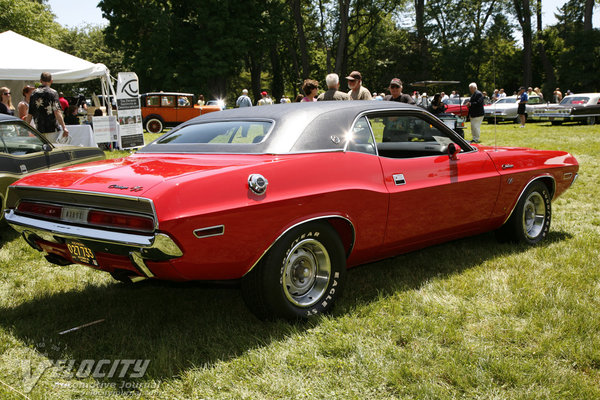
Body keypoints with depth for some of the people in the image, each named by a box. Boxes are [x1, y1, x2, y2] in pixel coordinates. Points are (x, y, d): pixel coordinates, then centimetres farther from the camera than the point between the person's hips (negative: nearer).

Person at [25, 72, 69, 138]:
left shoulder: (34, 93, 9)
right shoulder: (53, 92, -5)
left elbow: (30, 114, 10)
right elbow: (57, 112, -15)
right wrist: (64, 128, -18)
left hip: (39, 130, 4)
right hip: (52, 130, -4)